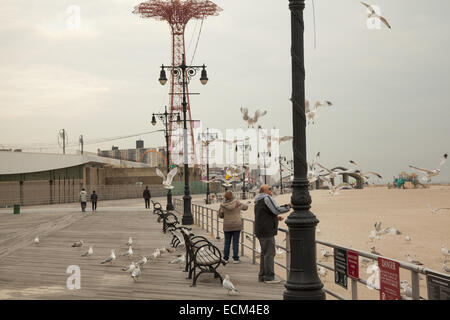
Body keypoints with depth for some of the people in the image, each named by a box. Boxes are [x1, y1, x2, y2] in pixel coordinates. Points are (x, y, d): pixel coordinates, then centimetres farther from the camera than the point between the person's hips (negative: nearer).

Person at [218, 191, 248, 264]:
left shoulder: (223, 205, -6)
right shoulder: (237, 203, -6)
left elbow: (220, 215, 1)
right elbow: (245, 207, 9)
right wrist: (242, 205, 31)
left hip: (227, 226, 1)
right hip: (237, 225, -1)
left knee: (227, 242, 10)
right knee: (235, 242, 3)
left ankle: (225, 258, 13)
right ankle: (235, 259, 4)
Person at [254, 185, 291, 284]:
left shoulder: (258, 202, 21)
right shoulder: (267, 198, -10)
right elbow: (277, 210, -17)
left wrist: (276, 218, 19)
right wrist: (289, 206, -6)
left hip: (260, 231, 10)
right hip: (267, 231, -10)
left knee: (264, 253, 13)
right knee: (269, 253, -8)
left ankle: (262, 276, 14)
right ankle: (269, 277, -7)